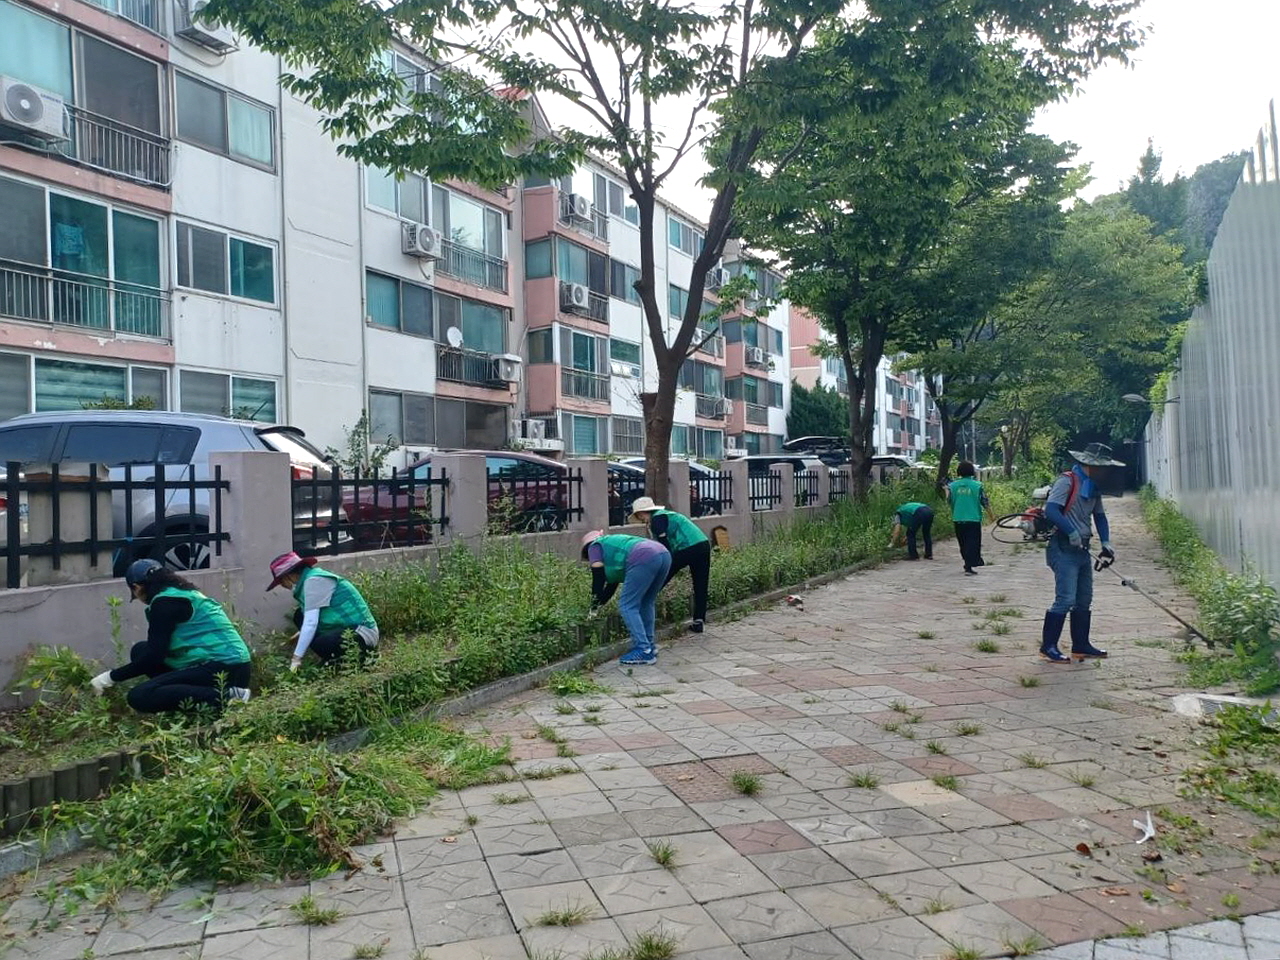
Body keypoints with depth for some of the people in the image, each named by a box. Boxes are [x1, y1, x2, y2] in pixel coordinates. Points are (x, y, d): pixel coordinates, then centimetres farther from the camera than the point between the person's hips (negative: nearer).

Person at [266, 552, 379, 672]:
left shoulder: (313, 580, -16)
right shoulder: (309, 578, 12)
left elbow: (310, 622, -21)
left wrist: (296, 659, -19)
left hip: (363, 633, -10)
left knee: (321, 645, -33)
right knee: (300, 616, 8)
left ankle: (361, 657, -5)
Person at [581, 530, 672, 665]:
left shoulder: (595, 546, 20)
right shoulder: (614, 544, 40)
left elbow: (598, 578, 10)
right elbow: (612, 582, 38)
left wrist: (594, 605, 16)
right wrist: (600, 602, 40)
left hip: (644, 559, -8)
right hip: (663, 555, 8)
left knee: (627, 606, 0)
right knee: (646, 603, 22)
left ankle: (644, 651, -3)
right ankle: (650, 645, 25)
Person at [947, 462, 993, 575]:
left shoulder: (953, 485, -2)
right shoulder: (977, 486, -7)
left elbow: (949, 501, 5)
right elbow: (985, 503, -3)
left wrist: (946, 490, 22)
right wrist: (990, 514, 13)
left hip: (958, 519, 3)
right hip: (973, 519, -3)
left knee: (963, 543, 16)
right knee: (972, 543, 0)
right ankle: (968, 568, -9)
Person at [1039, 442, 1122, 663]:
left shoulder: (1094, 487, 16)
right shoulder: (1067, 481, -12)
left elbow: (1099, 516, 22)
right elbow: (1051, 510, -22)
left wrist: (1106, 542, 8)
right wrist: (1072, 532, -23)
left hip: (1082, 550, 9)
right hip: (1064, 549, -9)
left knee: (1084, 601, 13)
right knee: (1065, 599, -12)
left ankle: (1081, 646, 23)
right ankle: (1048, 646, -5)